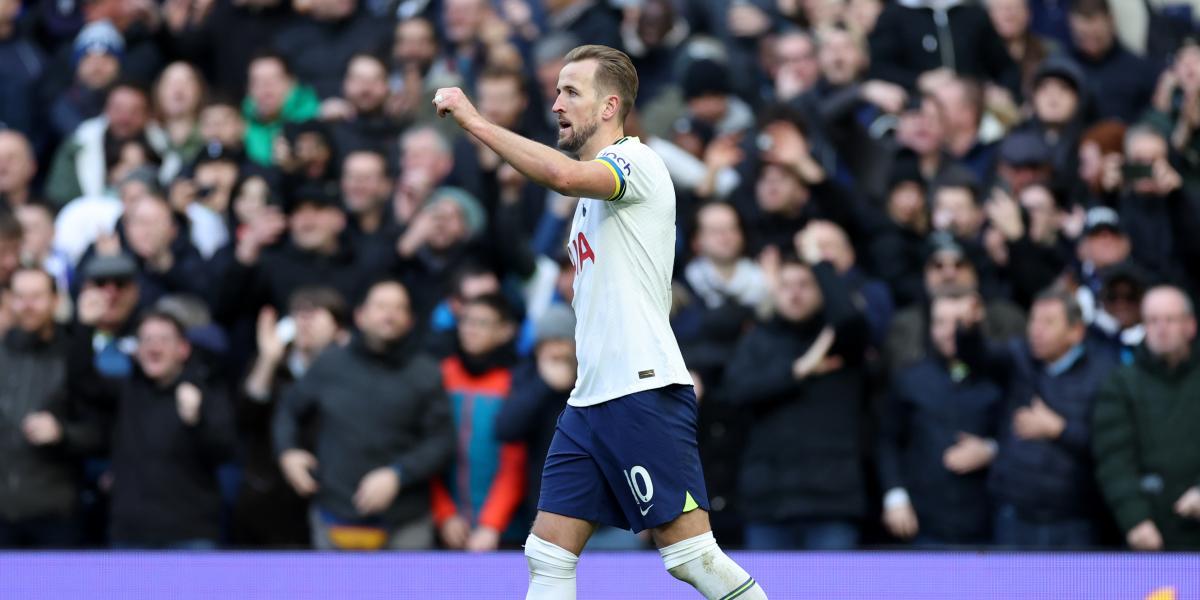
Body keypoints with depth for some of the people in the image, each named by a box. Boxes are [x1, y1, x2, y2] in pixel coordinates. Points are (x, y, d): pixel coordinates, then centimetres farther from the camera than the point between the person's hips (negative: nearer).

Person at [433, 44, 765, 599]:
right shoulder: (594, 192, 21)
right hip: (589, 401, 9)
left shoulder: (636, 161, -9)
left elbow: (562, 174, -30)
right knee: (548, 555, 3)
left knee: (690, 554, -10)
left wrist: (473, 120, -24)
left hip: (642, 393, -9)